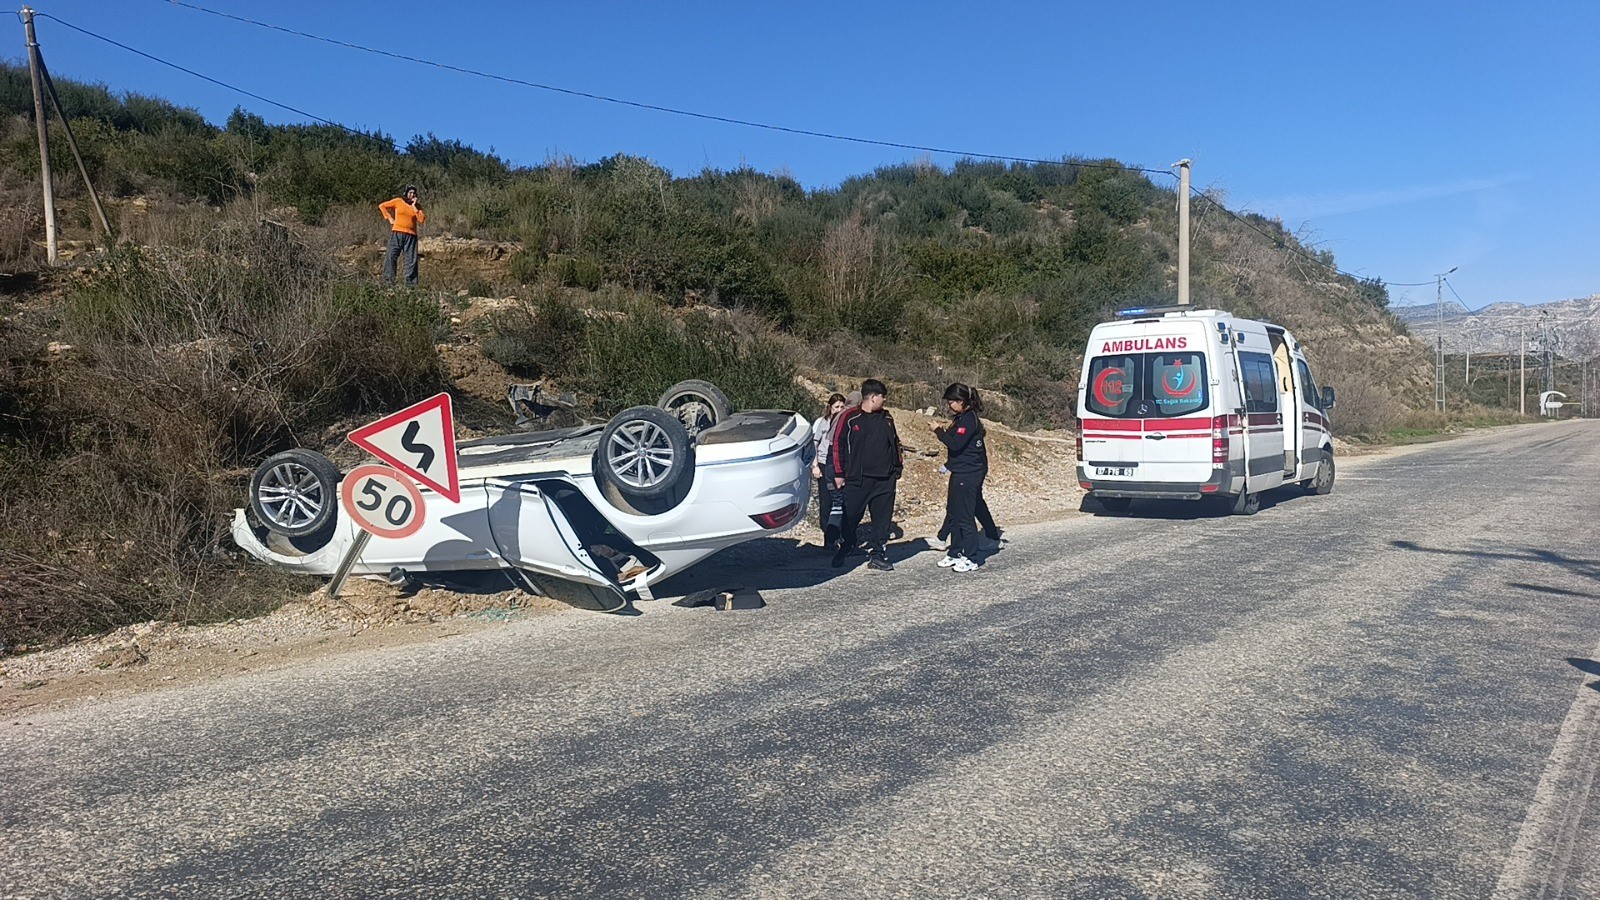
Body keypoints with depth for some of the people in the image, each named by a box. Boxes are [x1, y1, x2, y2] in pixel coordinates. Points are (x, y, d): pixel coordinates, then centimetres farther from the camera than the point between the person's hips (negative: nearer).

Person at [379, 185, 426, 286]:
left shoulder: (417, 206, 10)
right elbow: (382, 206, 10)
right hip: (397, 233, -2)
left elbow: (422, 220, -5)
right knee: (391, 256, -7)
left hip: (411, 235, 2)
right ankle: (389, 278, -6)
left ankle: (410, 281, 3)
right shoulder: (398, 201, 4)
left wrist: (414, 206, -5)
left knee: (411, 259, -1)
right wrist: (389, 218, 2)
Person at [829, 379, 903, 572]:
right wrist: (838, 473, -4)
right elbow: (837, 445, -2)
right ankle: (843, 550, 24)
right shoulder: (849, 417, -4)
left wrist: (897, 466, 17)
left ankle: (877, 556, 13)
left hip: (885, 480, 4)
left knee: (882, 519, 5)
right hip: (856, 479, -4)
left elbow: (895, 443, 22)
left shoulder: (887, 418, 12)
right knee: (850, 517, 3)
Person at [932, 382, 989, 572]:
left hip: (968, 475, -10)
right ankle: (955, 553, 23)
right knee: (953, 514, 14)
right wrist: (944, 431, 6)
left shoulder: (969, 419, -16)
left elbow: (956, 444, -23)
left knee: (964, 517, -4)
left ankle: (970, 559, 3)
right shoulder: (961, 418, 14)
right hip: (960, 473, 10)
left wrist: (939, 431, -14)